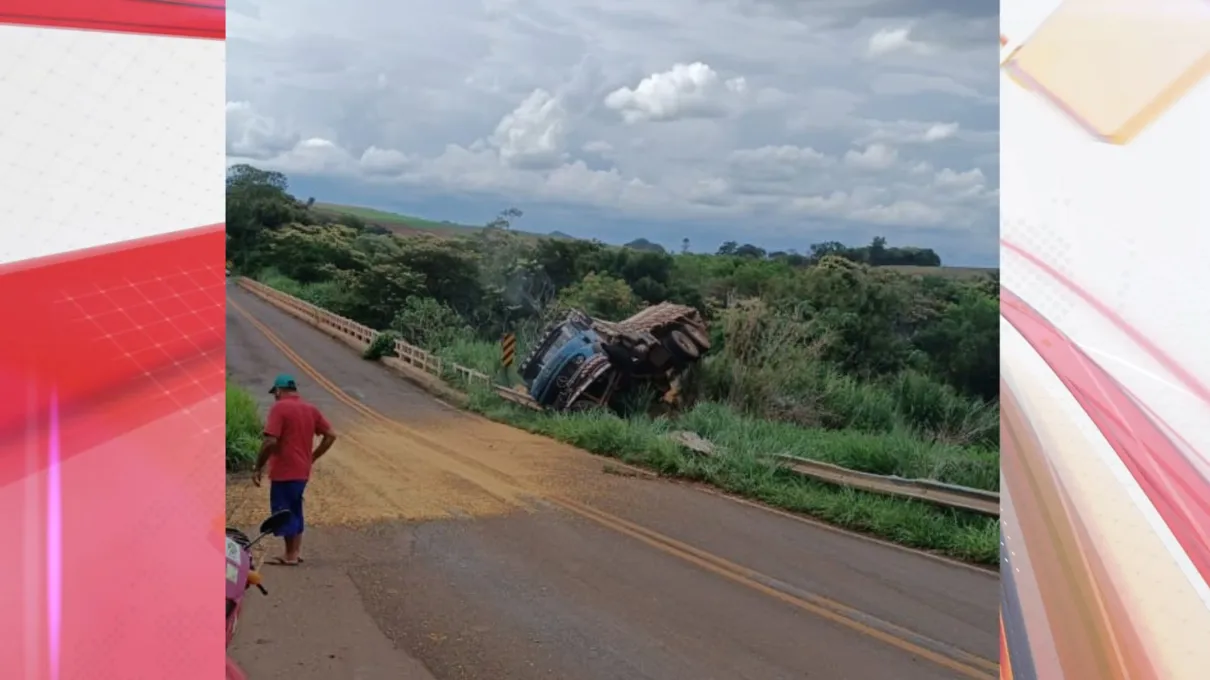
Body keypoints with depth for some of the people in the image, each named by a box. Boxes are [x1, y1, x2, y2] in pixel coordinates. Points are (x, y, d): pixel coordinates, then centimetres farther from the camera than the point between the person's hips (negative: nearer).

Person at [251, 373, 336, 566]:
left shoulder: (279, 408, -12)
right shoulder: (311, 409, 9)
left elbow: (270, 441, -20)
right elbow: (330, 436, 9)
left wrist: (258, 468, -11)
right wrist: (312, 458, 14)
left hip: (284, 471, -7)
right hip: (302, 471, 7)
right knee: (294, 510, 18)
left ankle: (290, 555, 7)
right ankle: (296, 551, 21)